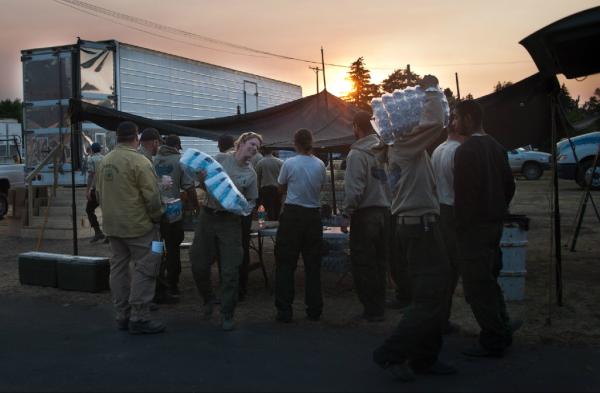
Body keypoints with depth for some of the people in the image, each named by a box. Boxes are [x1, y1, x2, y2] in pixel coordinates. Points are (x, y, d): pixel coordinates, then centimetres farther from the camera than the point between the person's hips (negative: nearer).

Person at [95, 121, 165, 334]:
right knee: (144, 269, -1)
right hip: (138, 225, -7)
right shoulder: (139, 161, -15)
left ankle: (122, 315, 20)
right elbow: (152, 195, -17)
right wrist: (156, 217, -2)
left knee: (119, 267, 13)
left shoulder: (104, 161, 7)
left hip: (112, 226, 8)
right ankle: (139, 318, -1)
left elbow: (99, 193, 14)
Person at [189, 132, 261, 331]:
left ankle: (227, 315, 13)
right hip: (208, 216, 1)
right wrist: (202, 178, -13)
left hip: (230, 221, -1)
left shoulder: (251, 174, 3)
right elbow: (204, 184, 10)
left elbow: (252, 201, 9)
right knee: (198, 264, 6)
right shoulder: (220, 159, 1)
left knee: (230, 270, -2)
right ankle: (208, 298, 34)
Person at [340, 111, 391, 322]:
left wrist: (346, 215, -12)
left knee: (363, 265, 2)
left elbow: (354, 188, -17)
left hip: (365, 215, -7)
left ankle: (371, 309, 5)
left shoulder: (357, 154, -11)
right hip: (384, 211, 7)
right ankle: (379, 307, 21)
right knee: (379, 263, 14)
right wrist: (387, 206, 11)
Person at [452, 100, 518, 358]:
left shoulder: (465, 151, -16)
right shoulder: (496, 147, 10)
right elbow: (509, 184, 13)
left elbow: (463, 192, -19)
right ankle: (502, 333, 27)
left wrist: (459, 226, -10)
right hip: (494, 224, 9)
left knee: (477, 286, -1)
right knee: (489, 281, 19)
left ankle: (492, 343, 6)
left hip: (474, 227, -9)